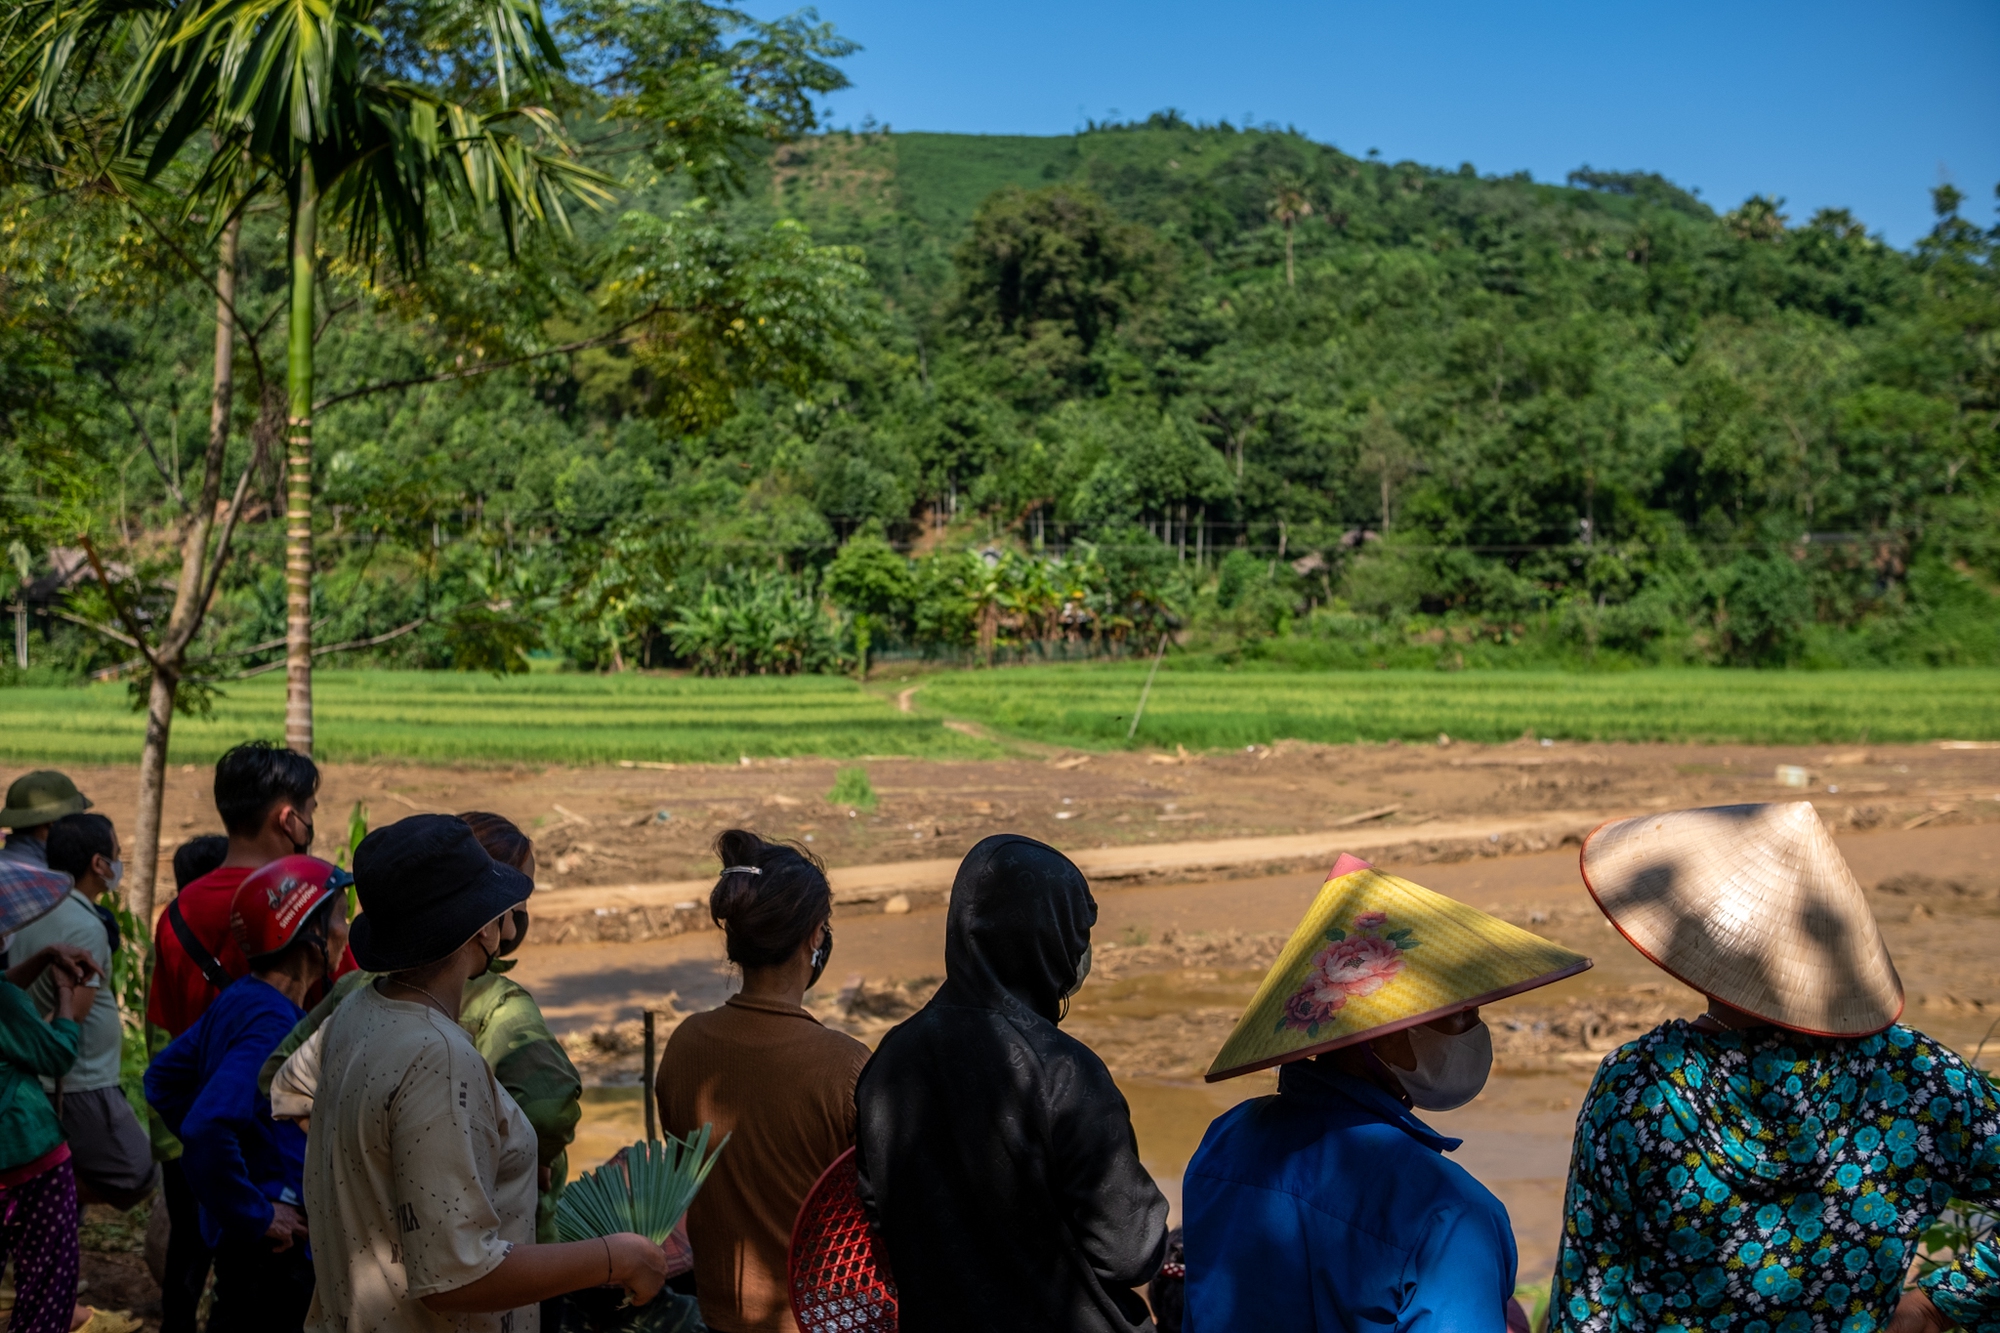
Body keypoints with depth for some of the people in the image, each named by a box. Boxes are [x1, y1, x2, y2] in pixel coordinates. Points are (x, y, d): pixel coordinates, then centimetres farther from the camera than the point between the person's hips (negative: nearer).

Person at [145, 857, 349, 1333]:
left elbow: (163, 1079, 16)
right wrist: (257, 1216, -24)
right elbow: (208, 1129, -36)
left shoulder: (238, 1000, 4)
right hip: (272, 1254, -9)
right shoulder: (272, 1022, -24)